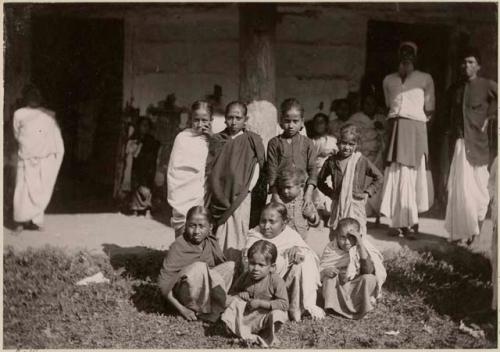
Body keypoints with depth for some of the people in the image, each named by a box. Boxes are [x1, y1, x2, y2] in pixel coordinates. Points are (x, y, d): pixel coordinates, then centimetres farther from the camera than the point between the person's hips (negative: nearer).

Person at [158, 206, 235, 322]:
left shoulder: (211, 243, -4)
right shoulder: (178, 248, -20)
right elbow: (163, 284, -20)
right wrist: (182, 310, -21)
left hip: (204, 289, 6)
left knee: (231, 266, -5)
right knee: (199, 267, -32)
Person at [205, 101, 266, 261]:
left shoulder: (252, 140, 4)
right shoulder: (215, 140, 9)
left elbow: (257, 167, 3)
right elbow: (208, 169, 10)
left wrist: (247, 188, -6)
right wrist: (214, 191, 1)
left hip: (240, 197, -2)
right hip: (218, 196, 2)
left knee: (236, 239, -3)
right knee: (216, 240, 2)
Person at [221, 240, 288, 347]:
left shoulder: (276, 281, -15)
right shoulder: (245, 277, -1)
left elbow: (284, 304, -21)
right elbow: (232, 292, 15)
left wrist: (260, 303, -24)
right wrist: (239, 295, -11)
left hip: (264, 316, -4)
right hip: (245, 314, 5)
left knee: (278, 314, -34)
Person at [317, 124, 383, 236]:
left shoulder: (362, 161, -4)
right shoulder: (332, 161, 1)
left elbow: (379, 178, 7)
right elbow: (320, 180, 15)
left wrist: (368, 192, -2)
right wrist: (329, 192, 4)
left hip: (356, 205, -2)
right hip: (337, 205, 2)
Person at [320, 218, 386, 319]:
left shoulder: (363, 246, -14)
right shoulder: (331, 248, -10)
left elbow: (369, 270, -29)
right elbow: (322, 270, -8)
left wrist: (360, 246, -34)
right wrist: (326, 271, -33)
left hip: (356, 288, 0)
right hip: (338, 288, 0)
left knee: (370, 279, -28)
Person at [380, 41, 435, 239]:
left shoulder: (425, 79, 9)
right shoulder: (389, 80, 18)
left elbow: (429, 109, 10)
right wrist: (393, 119, 10)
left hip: (415, 128, -3)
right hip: (395, 128, 3)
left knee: (411, 175, -9)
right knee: (395, 175, -4)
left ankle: (410, 222, -5)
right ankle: (402, 223, -1)